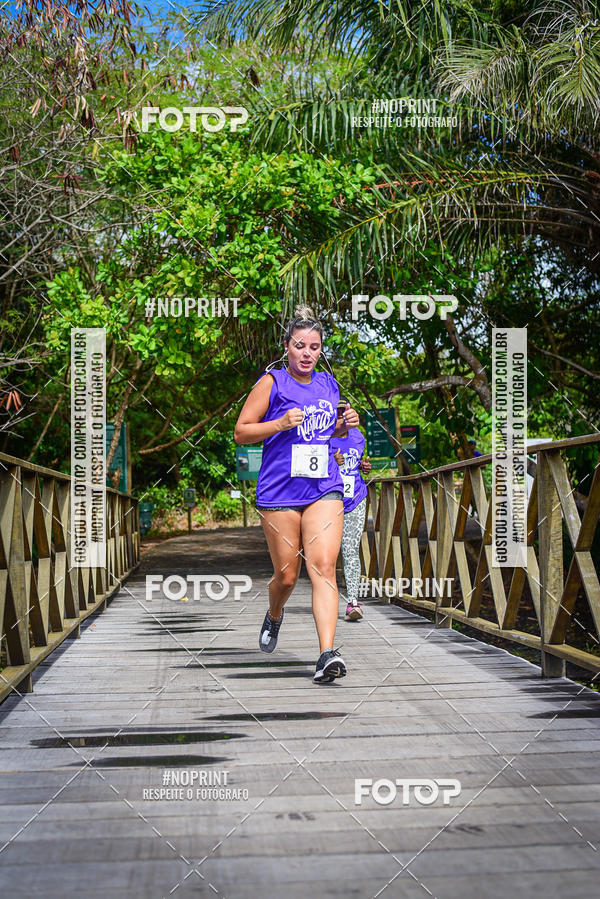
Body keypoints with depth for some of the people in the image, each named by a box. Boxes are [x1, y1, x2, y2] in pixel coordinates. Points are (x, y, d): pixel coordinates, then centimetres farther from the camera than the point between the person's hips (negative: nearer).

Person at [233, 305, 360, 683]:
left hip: (324, 490, 2)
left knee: (323, 566, -14)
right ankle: (274, 616, 41)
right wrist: (281, 423, -15)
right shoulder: (272, 382, 0)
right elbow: (241, 432, -1)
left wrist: (344, 425, 6)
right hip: (279, 491, -2)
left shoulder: (329, 385, 13)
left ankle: (328, 654, -21)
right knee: (286, 575, 6)